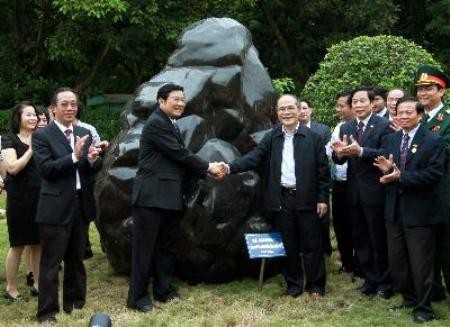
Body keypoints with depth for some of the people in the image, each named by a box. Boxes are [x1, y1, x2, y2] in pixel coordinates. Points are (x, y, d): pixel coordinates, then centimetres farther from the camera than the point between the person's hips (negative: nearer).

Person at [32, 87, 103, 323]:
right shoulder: (42, 136, -6)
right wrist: (74, 156, -25)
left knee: (76, 260, 16)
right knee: (50, 263, 0)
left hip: (82, 204, 6)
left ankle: (74, 304, 28)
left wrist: (93, 160, -13)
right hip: (56, 207, -5)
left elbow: (95, 169, 9)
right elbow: (45, 169, -17)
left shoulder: (85, 134, 11)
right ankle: (47, 312, 8)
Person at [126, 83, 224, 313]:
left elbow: (180, 157, 13)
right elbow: (180, 154, -15)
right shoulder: (156, 123, -12)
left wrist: (205, 171, 1)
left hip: (169, 196, 9)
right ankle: (137, 297, 6)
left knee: (167, 246, 15)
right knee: (145, 248, -2)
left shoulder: (171, 125, 17)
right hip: (151, 196, -9)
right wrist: (207, 167, -6)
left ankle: (164, 290, 26)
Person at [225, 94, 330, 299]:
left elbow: (323, 169, -2)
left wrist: (323, 198, -6)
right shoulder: (272, 137, 5)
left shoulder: (313, 136, -2)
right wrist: (230, 168, -21)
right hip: (282, 199, 3)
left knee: (312, 245, 5)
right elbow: (255, 157, -6)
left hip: (307, 199, -2)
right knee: (288, 245, 10)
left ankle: (316, 286, 18)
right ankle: (293, 286, 23)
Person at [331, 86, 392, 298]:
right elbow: (338, 160, 4)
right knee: (360, 239, 14)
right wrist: (339, 153, -18)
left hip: (375, 191, -6)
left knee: (379, 240, 4)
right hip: (353, 191, 6)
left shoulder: (383, 125, -9)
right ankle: (370, 279, 28)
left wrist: (360, 151, -31)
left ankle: (384, 283, 19)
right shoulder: (345, 127, 8)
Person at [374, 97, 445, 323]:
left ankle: (423, 308, 17)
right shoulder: (391, 139, 10)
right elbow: (388, 172, 9)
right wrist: (386, 169, -15)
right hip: (395, 209, 6)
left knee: (420, 264, 2)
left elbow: (434, 174, -19)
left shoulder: (434, 141, -9)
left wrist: (401, 176, -23)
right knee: (396, 261, 14)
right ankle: (408, 298, 33)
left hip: (420, 211, -6)